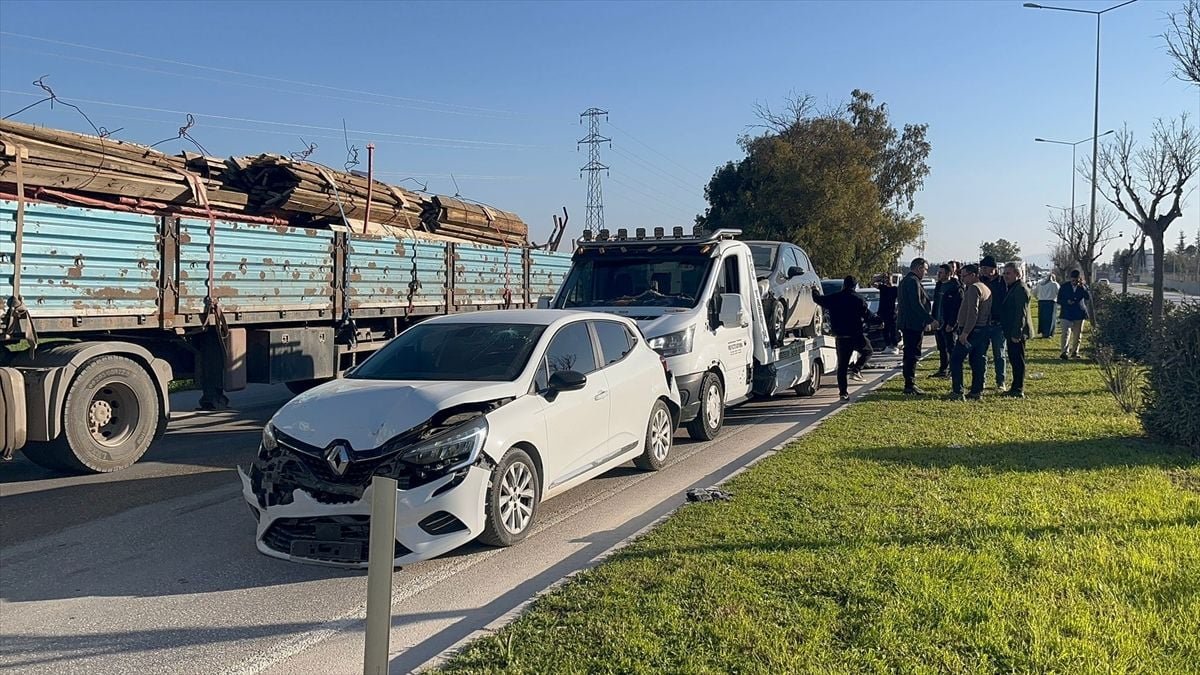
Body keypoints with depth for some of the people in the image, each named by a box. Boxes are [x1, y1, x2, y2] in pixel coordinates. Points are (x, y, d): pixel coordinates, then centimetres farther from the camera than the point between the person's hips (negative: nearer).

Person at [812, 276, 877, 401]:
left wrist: (814, 291, 38)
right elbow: (868, 316, -4)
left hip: (840, 337, 3)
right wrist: (879, 319, 14)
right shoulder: (859, 299, -6)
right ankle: (856, 369, -2)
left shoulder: (833, 298, 2)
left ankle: (843, 392, 3)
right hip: (857, 335, -3)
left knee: (842, 365, 8)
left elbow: (818, 299, 17)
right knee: (867, 351, 24)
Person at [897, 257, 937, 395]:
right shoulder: (913, 281, -15)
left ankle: (909, 383, 21)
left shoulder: (905, 280, 17)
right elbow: (917, 305, -22)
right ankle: (910, 385, -5)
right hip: (914, 324, -10)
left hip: (906, 323, 10)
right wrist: (930, 320, -18)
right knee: (912, 355, -7)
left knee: (909, 354, 15)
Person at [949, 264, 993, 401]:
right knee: (978, 362, 10)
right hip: (984, 330, 10)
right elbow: (987, 312, 20)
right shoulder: (986, 289, 18)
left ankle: (957, 392, -7)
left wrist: (965, 332, -23)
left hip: (971, 331, -10)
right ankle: (977, 392, 12)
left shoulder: (973, 288, -13)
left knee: (956, 360, -4)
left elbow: (972, 312, -22)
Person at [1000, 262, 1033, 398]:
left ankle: (1019, 390, -1)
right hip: (1011, 333, 10)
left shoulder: (1021, 289, -15)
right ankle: (1016, 388, 23)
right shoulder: (1012, 288, 17)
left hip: (1016, 333, -10)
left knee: (1018, 361, -5)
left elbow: (1021, 313, -21)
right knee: (1014, 360, 15)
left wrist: (1016, 334, -24)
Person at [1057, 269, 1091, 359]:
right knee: (1066, 333, -13)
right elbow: (1059, 300, 5)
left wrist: (1082, 287, -17)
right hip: (1067, 314, -2)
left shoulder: (1083, 287, 5)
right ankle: (1064, 352, -18)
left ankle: (1075, 352, 17)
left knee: (1077, 335, 7)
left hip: (1079, 314, 2)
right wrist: (1067, 302, -15)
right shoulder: (1064, 287, 4)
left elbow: (1089, 298, -10)